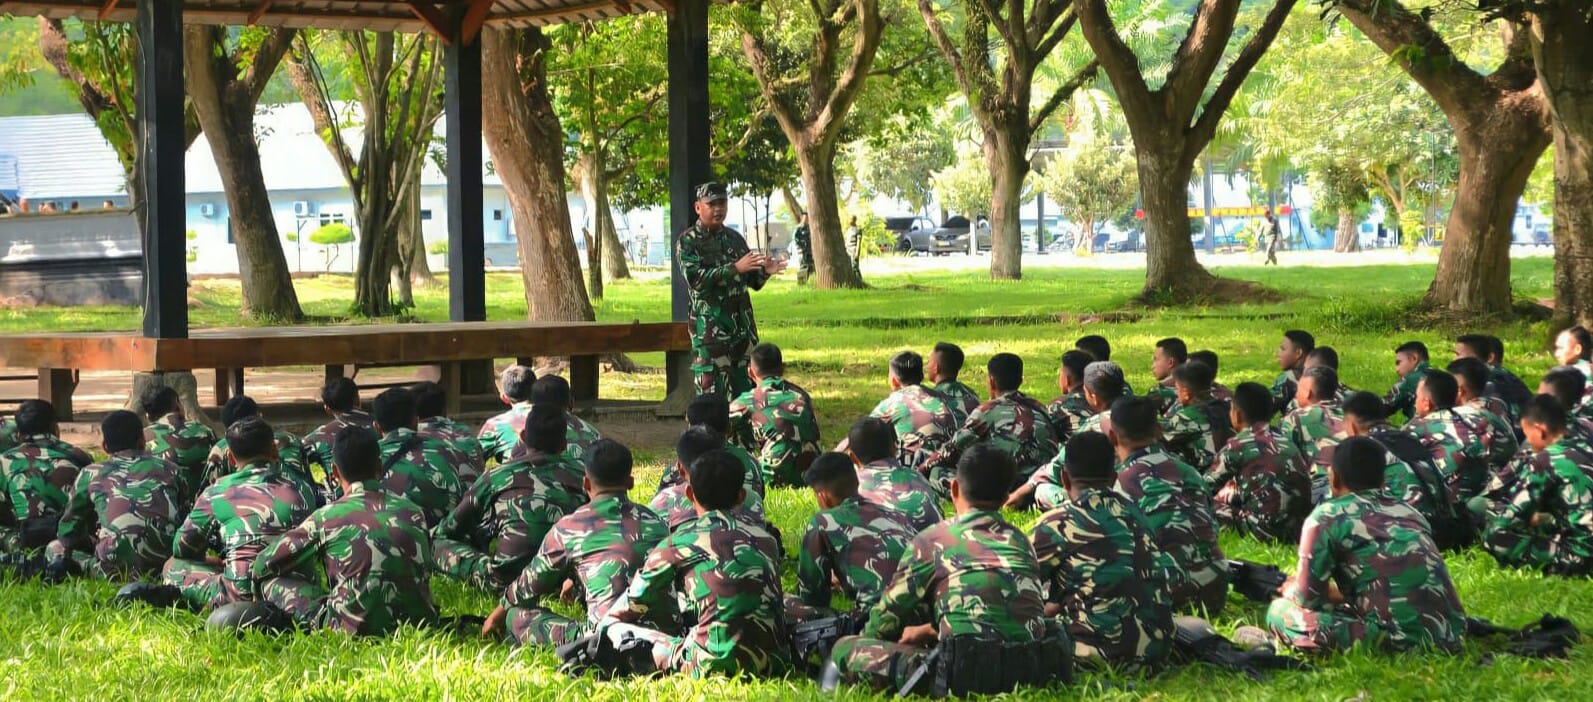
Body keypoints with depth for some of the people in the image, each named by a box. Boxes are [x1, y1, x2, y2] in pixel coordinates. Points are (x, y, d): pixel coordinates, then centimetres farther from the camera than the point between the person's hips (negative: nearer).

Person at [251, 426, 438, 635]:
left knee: (271, 583, 11)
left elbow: (261, 566, 10)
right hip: (418, 621, 4)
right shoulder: (413, 511, 10)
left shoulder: (326, 517, 0)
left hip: (355, 628, -4)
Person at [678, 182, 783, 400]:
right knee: (712, 395, -7)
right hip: (710, 329, -6)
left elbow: (753, 282, 18)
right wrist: (734, 268, -27)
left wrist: (765, 272, -6)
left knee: (747, 389, 8)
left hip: (743, 325, 6)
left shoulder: (735, 238, 14)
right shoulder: (687, 241, -4)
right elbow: (695, 278, -20)